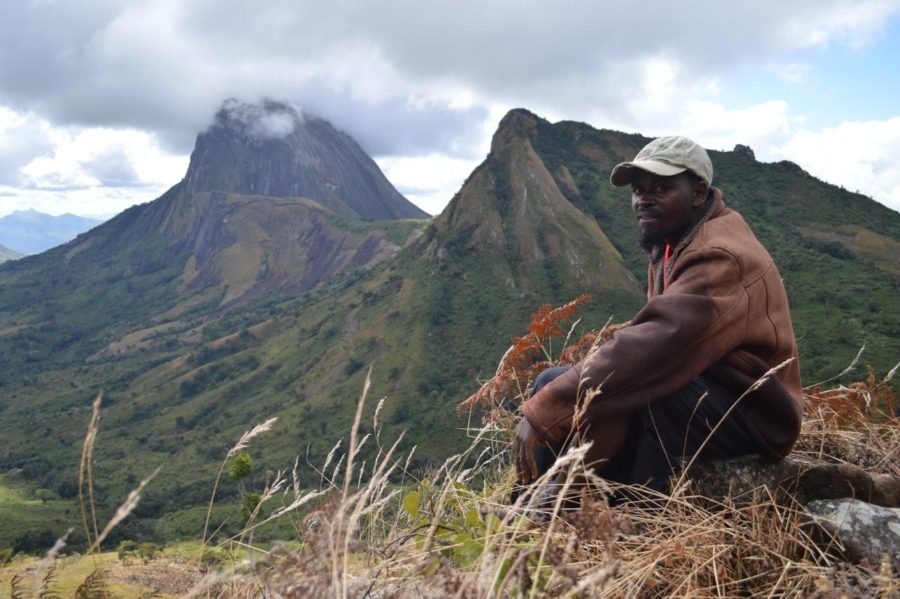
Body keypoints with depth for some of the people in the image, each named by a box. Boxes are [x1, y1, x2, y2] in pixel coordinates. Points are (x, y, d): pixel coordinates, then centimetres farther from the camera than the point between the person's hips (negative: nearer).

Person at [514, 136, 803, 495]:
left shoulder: (721, 257, -20)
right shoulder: (673, 247, 11)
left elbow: (657, 342, -33)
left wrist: (543, 411, -34)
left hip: (748, 417, -9)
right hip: (695, 400, 10)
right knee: (553, 382, 3)